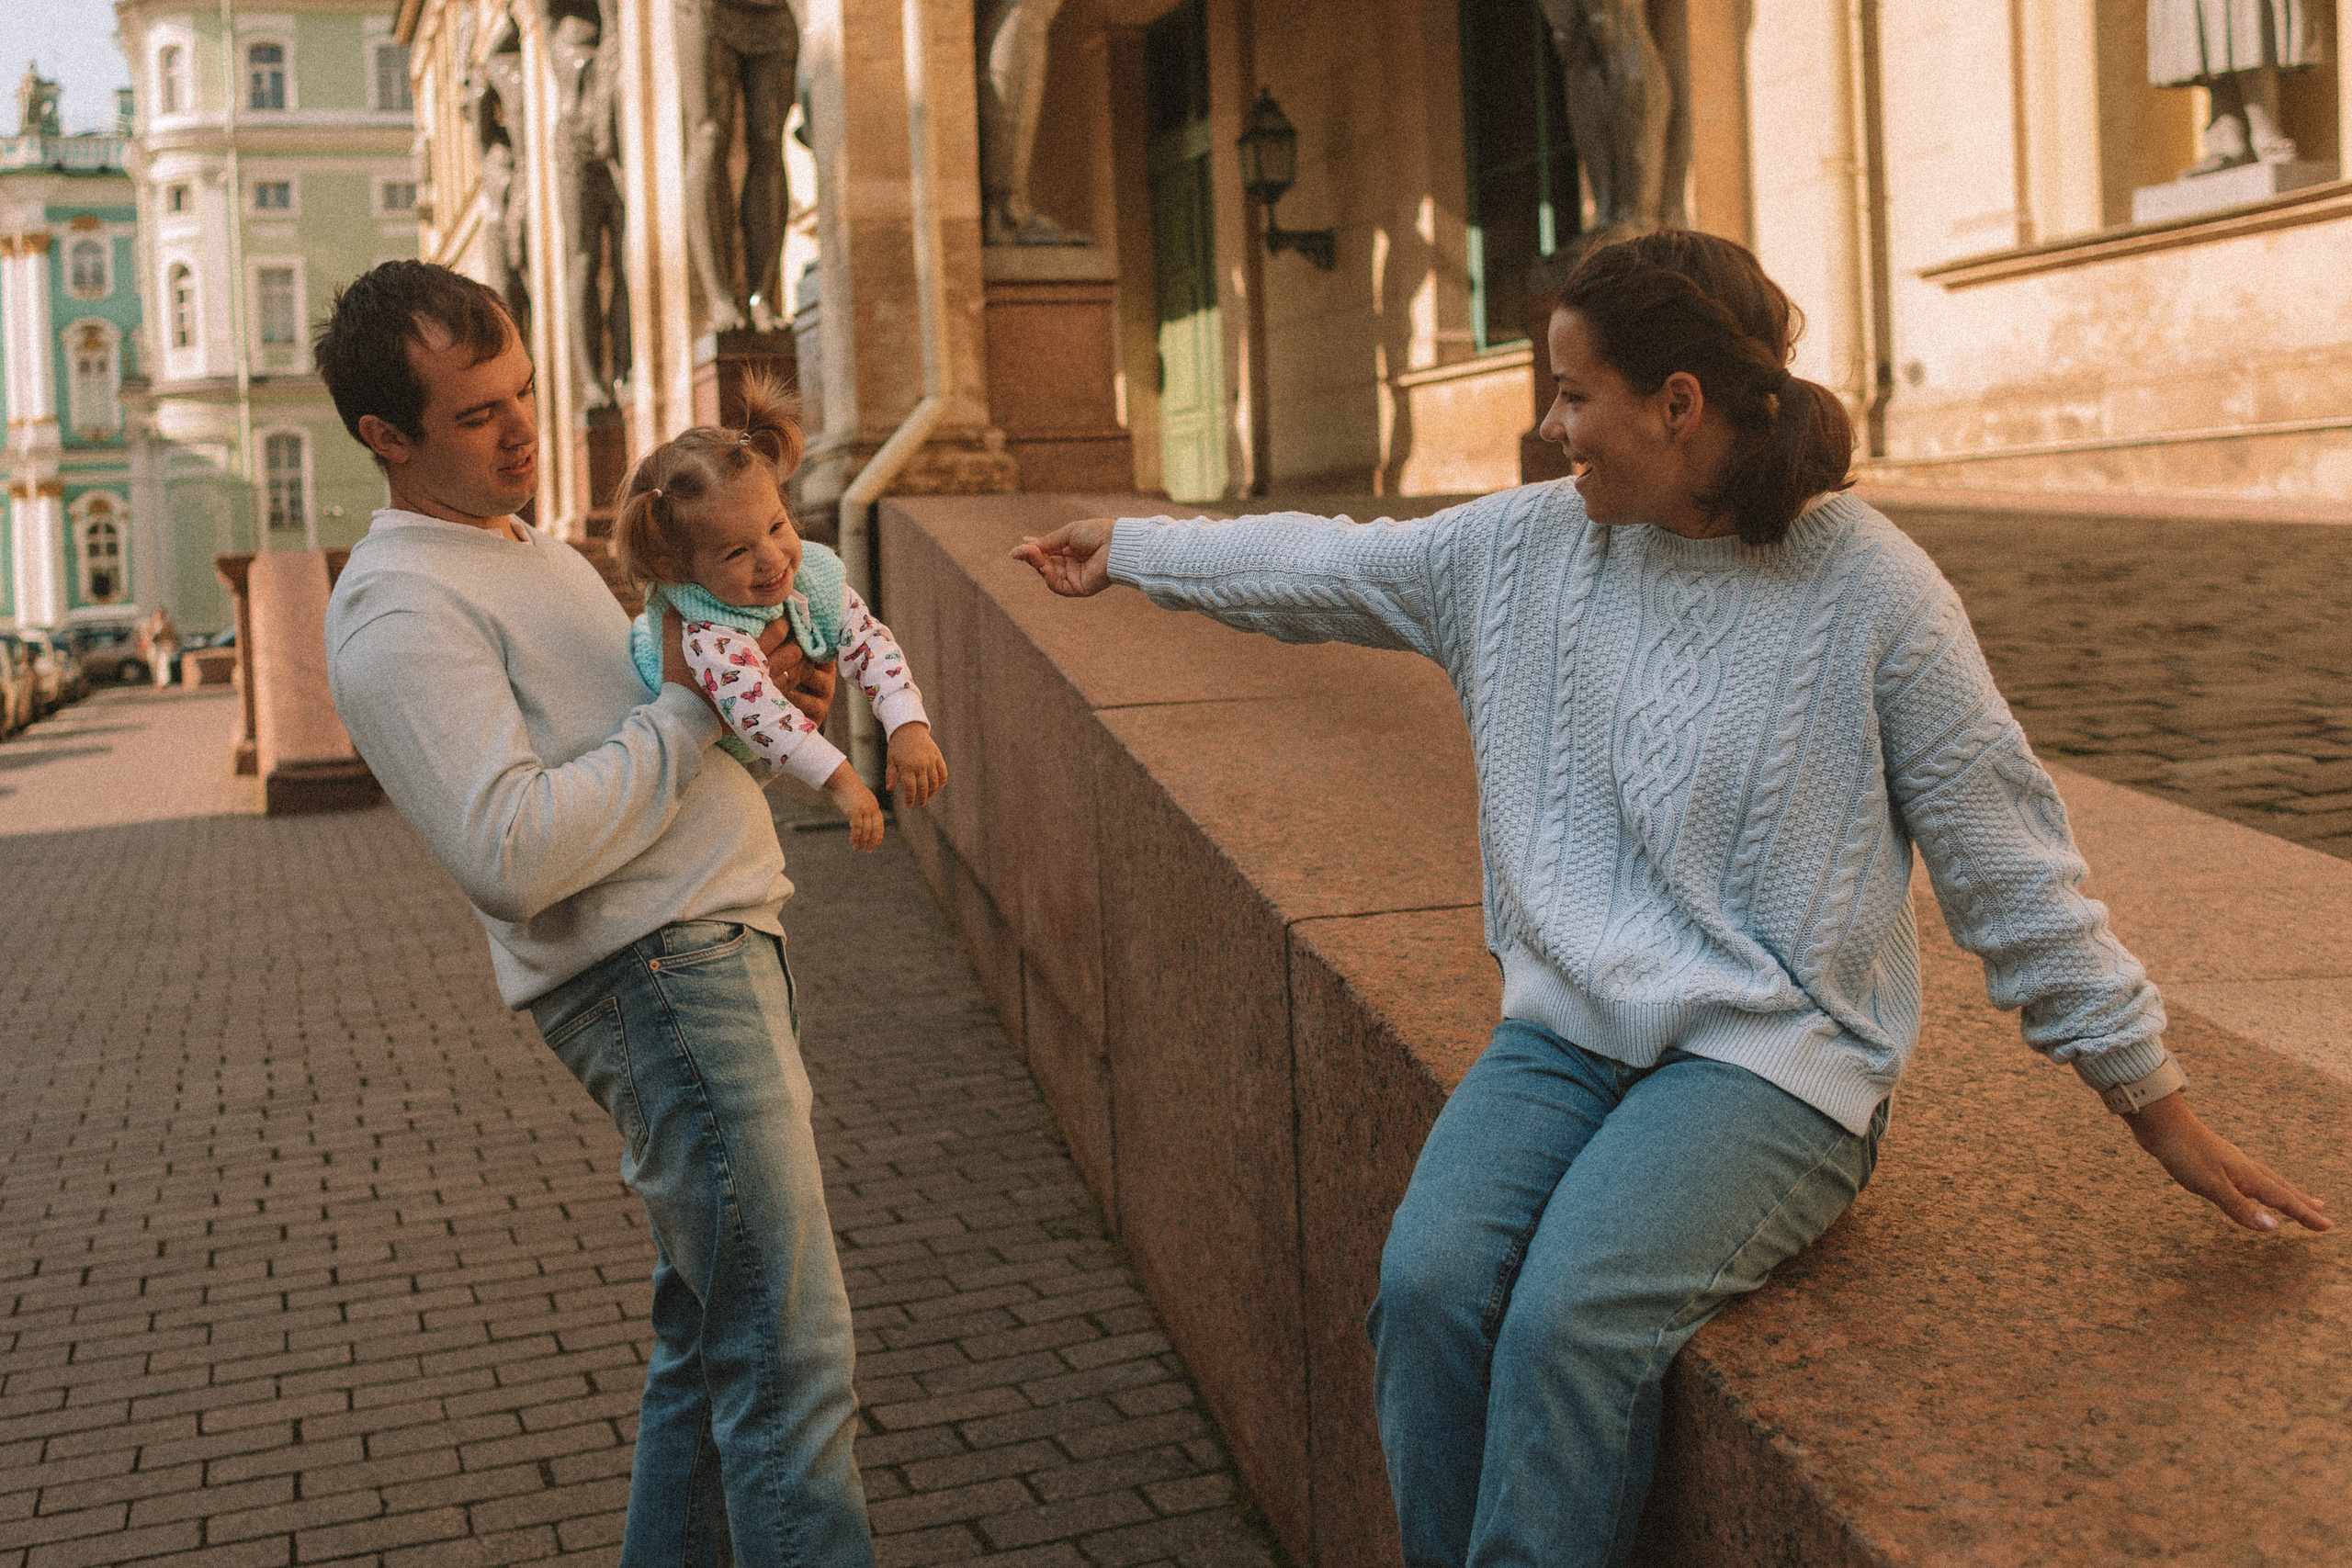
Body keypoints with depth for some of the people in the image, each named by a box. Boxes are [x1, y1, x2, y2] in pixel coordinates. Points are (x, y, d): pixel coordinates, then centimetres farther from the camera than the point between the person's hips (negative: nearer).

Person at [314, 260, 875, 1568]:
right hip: (654, 973, -10)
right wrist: (693, 709, -16)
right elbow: (512, 852, -24)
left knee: (715, 1329, 17)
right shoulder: (399, 613, -13)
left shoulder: (534, 551, 19)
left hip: (723, 943, 10)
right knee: (789, 1354, -9)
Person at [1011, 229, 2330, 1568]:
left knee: (1569, 1317, -28)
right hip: (1565, 1031, 5)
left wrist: (2157, 1103, 3)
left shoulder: (1874, 591, -7)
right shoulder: (1533, 543, 6)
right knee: (1428, 1282, -22)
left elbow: (2011, 863, -2)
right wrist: (1132, 550, 26)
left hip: (1770, 1059, -4)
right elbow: (1328, 569, 20)